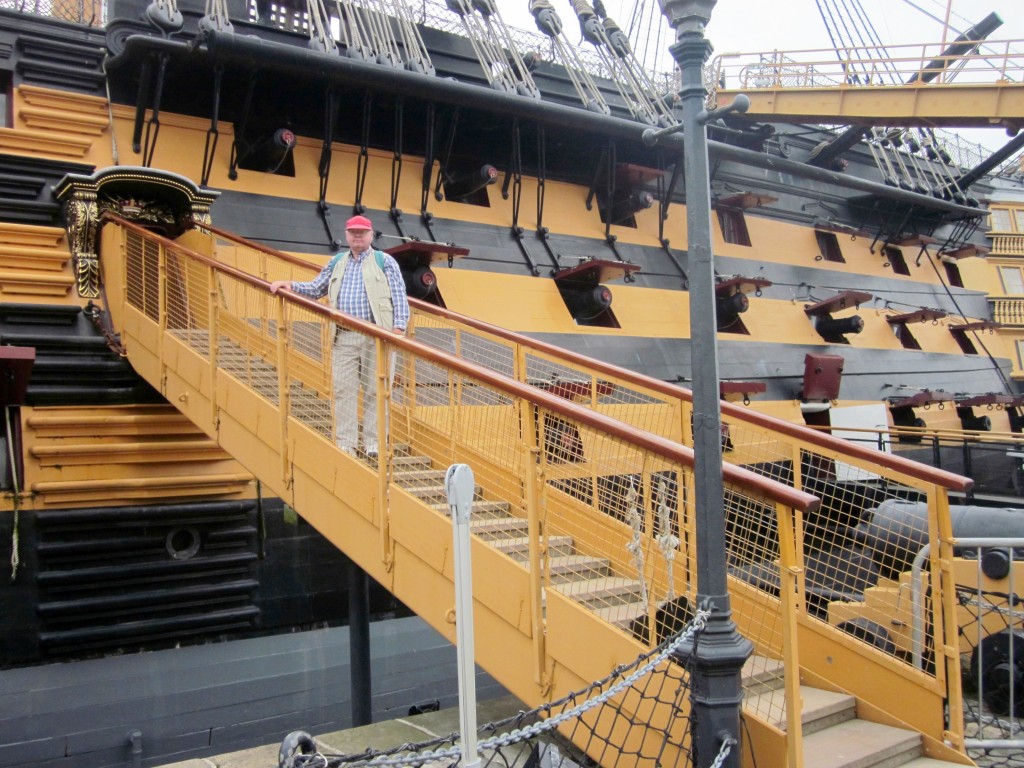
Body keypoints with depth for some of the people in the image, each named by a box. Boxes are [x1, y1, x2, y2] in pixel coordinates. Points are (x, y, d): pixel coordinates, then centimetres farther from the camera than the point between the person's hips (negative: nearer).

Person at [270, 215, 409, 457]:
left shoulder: (385, 261, 5)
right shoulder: (336, 262, 18)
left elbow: (399, 296, -1)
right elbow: (316, 288, 19)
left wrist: (399, 327, -12)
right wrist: (290, 284, 3)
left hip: (376, 336, -3)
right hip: (344, 337, 3)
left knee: (375, 390, 1)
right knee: (343, 390, 1)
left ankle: (373, 443, 8)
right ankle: (345, 444, 7)